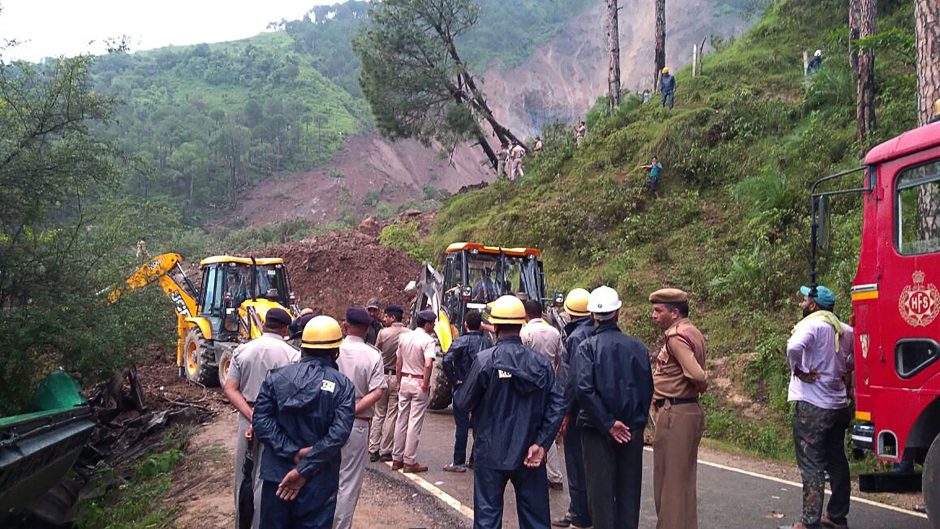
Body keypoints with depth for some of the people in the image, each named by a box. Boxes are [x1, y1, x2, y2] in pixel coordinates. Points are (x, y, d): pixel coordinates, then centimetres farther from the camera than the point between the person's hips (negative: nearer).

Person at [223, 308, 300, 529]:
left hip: (248, 419, 4)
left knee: (245, 476, 18)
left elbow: (229, 389, -4)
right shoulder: (292, 355, -10)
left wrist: (252, 416, -11)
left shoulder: (242, 351, 1)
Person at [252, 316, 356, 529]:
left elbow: (261, 421, -10)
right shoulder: (343, 386, -8)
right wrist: (303, 469, -16)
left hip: (276, 473, 2)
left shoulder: (276, 377, -1)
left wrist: (293, 453, -12)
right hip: (319, 480, -2)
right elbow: (338, 434, -18)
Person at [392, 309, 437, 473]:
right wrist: (426, 384, -17)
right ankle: (410, 462, 2)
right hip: (419, 383, -6)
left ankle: (397, 459, 18)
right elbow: (428, 364, -27)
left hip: (404, 381, 6)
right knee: (415, 423, -1)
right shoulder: (428, 340, -13)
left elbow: (398, 363, 13)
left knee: (401, 421, 12)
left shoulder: (404, 337, 7)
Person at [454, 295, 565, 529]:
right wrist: (541, 444, -7)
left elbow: (463, 402, -7)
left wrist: (458, 390, 15)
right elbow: (557, 404, -8)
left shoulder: (485, 360, -12)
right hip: (528, 455, 3)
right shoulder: (540, 362, -2)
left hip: (491, 452, -3)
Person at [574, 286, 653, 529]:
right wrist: (637, 419, 11)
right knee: (629, 489, 13)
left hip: (598, 429, -3)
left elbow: (584, 389, -19)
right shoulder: (637, 346, 0)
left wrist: (607, 423, -13)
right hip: (632, 430, 3)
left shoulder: (587, 346, -9)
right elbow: (647, 388, 3)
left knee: (601, 490, 6)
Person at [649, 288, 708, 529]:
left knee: (669, 480, 1)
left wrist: (700, 387, -4)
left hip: (674, 413, -10)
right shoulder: (692, 332, 12)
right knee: (684, 479, 17)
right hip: (690, 410, 10)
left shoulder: (676, 336, -17)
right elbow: (699, 376, 11)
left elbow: (698, 376, -25)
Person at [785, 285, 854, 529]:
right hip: (839, 405, 8)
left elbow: (794, 347, -33)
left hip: (812, 405, -8)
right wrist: (846, 371, 16)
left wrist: (798, 370, -17)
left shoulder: (811, 324, -14)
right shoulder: (845, 330, 10)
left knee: (811, 465, -5)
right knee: (837, 461, 16)